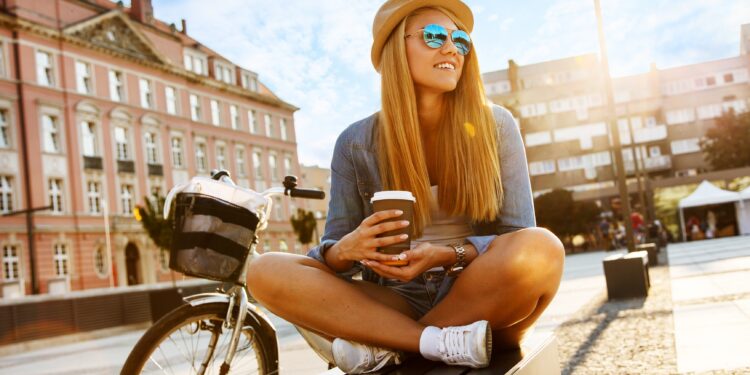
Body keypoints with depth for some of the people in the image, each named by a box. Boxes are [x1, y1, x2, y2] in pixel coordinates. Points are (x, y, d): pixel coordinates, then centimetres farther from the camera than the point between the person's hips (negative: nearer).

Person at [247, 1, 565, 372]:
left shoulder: (495, 125, -3)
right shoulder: (355, 143, -1)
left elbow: (519, 240, -5)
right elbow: (333, 248, 0)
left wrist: (447, 255, -25)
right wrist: (346, 249, -25)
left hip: (485, 299, 0)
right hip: (398, 301, 1)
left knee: (541, 249, -33)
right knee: (265, 270, -20)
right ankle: (444, 341, -25)